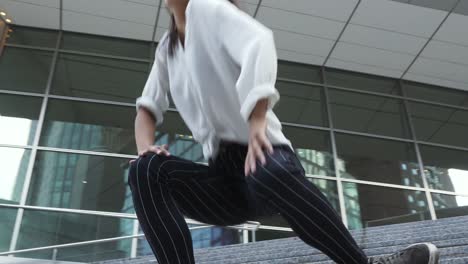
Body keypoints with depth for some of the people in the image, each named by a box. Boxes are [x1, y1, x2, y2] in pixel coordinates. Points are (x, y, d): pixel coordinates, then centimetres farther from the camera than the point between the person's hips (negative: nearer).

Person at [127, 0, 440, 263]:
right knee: (145, 172, -22)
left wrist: (257, 121, -34)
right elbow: (147, 107, 20)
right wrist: (145, 149, -3)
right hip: (223, 174, 6)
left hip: (260, 151, -6)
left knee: (269, 175, -41)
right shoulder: (167, 48, 21)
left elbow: (259, 41, -20)